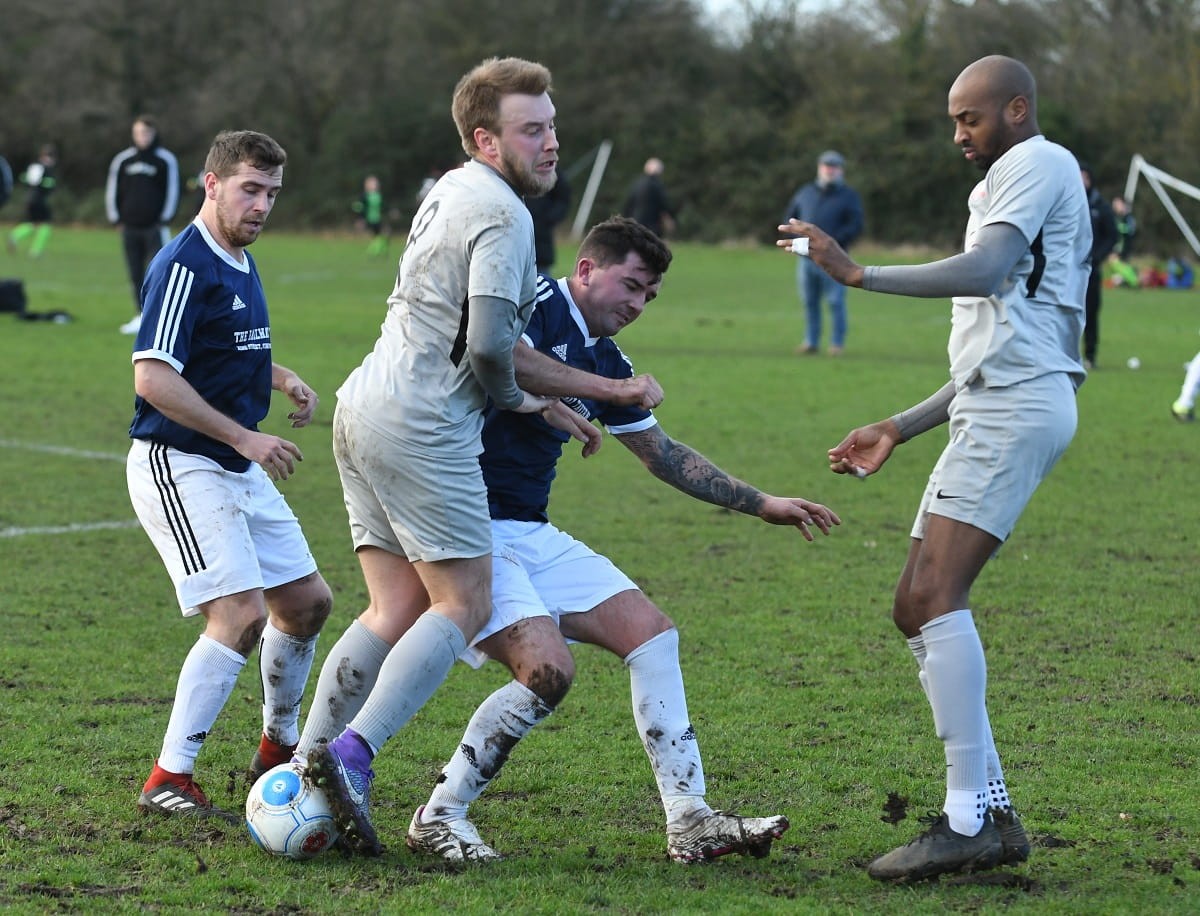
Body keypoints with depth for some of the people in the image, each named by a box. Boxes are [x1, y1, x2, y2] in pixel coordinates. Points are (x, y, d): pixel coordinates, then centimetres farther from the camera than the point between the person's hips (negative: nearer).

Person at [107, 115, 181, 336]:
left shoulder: (166, 160, -1)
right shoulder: (122, 160, 8)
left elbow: (172, 191, -2)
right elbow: (113, 189, 13)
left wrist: (164, 220, -8)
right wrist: (116, 217, 5)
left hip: (155, 227, -4)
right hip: (130, 227, 4)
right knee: (135, 275, 6)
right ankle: (141, 316, 12)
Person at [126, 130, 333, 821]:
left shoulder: (241, 263, 13)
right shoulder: (185, 266, -17)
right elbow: (153, 377, -25)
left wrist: (285, 379, 11)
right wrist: (246, 437, -24)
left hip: (241, 470, 10)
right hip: (180, 466, -10)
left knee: (307, 602, 13)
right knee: (243, 614, -19)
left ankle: (280, 750, 31)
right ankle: (169, 781, -13)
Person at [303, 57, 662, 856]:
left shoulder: (453, 193, 20)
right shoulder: (501, 212, -11)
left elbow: (486, 338, 24)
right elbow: (489, 342, -21)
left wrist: (605, 390, 23)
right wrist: (512, 397, 2)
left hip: (366, 409, 10)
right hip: (420, 426, -10)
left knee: (396, 612, 9)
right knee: (464, 605, -7)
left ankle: (302, 773, 4)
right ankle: (352, 753, -18)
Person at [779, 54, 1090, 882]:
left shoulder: (1037, 165, -1)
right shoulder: (1010, 184, 30)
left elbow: (987, 269, -21)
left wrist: (859, 274, -22)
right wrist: (902, 429, 26)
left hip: (1018, 409, -11)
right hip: (995, 410, 11)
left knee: (935, 596, -19)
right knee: (918, 608, 7)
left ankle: (967, 822, -22)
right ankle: (993, 813, 7)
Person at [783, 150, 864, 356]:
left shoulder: (849, 196, 2)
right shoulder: (806, 192, 14)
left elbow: (856, 226, -7)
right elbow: (789, 219, 18)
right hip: (806, 257, 4)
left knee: (836, 302, -6)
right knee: (809, 302, 6)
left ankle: (837, 343, 1)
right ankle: (811, 342, 14)